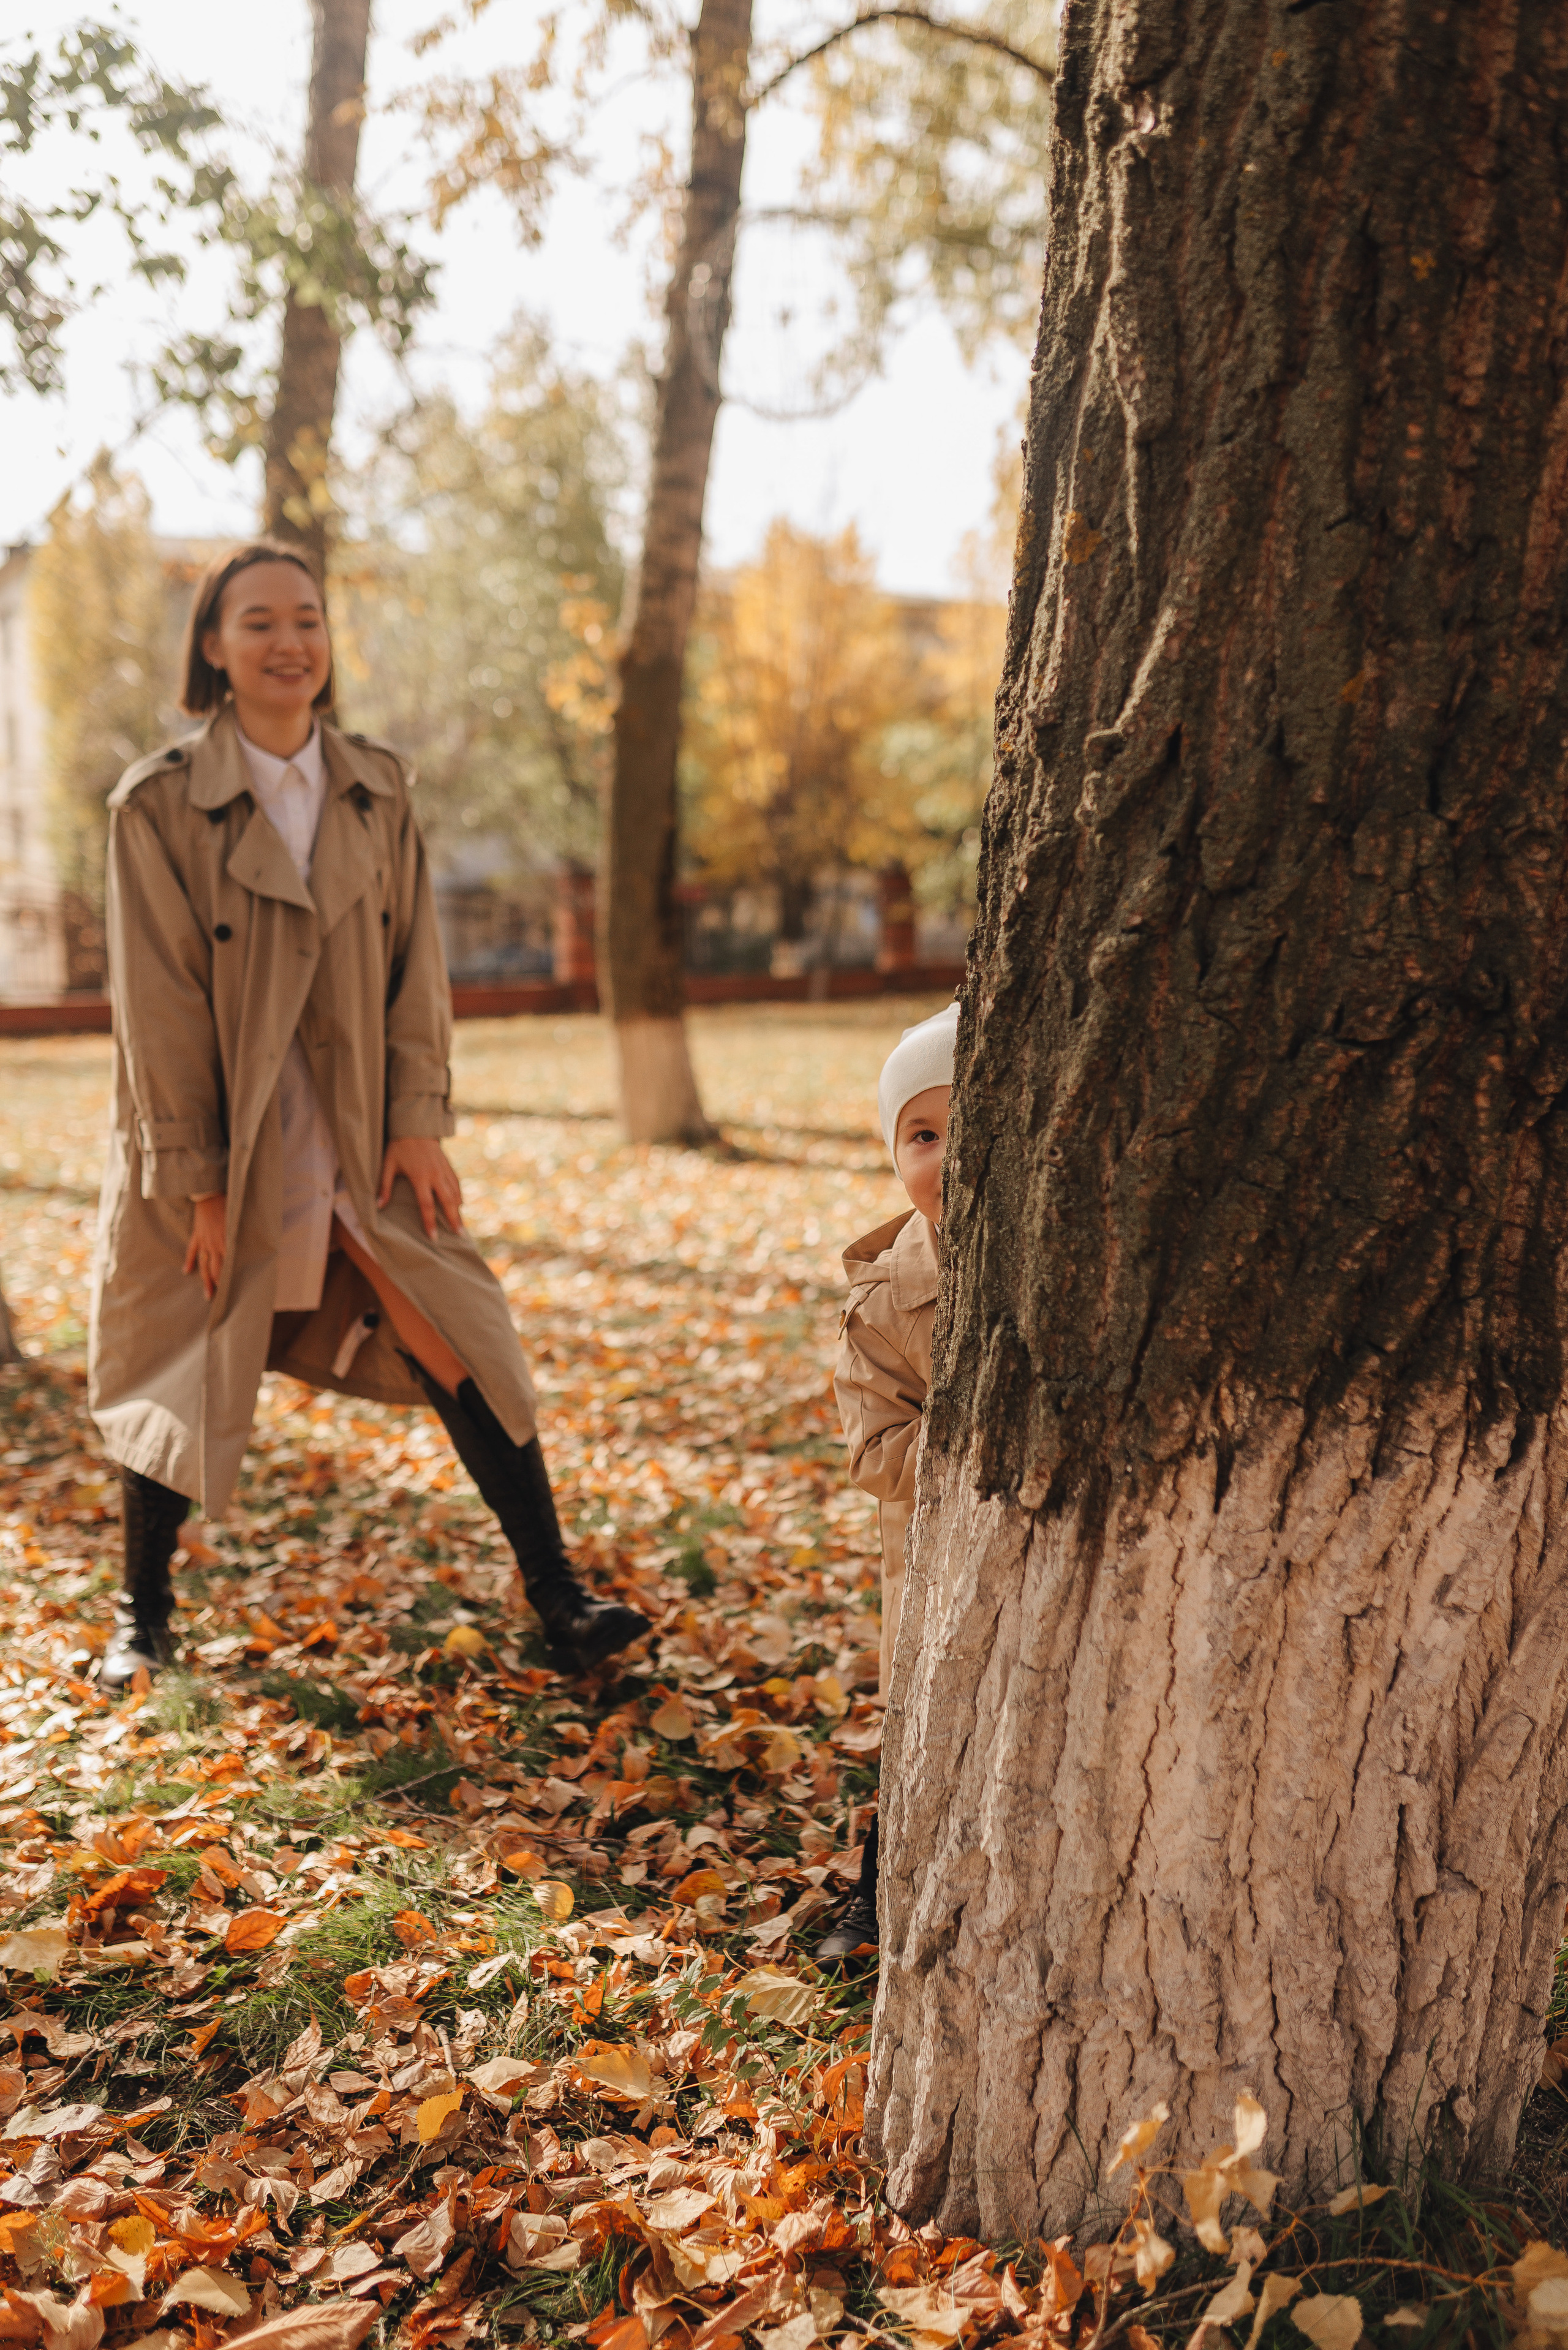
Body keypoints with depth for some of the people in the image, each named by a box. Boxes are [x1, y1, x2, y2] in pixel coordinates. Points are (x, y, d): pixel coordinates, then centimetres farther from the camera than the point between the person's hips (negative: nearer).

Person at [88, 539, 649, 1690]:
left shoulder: (378, 788, 2)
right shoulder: (159, 804, -10)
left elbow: (415, 960, 5)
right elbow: (157, 1002, -10)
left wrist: (421, 1121, -3)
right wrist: (194, 1179, -12)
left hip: (355, 1136, 3)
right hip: (211, 1140, -3)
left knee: (456, 1341, -3)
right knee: (180, 1379, 8)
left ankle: (558, 1599, 5)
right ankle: (143, 1618, 29)